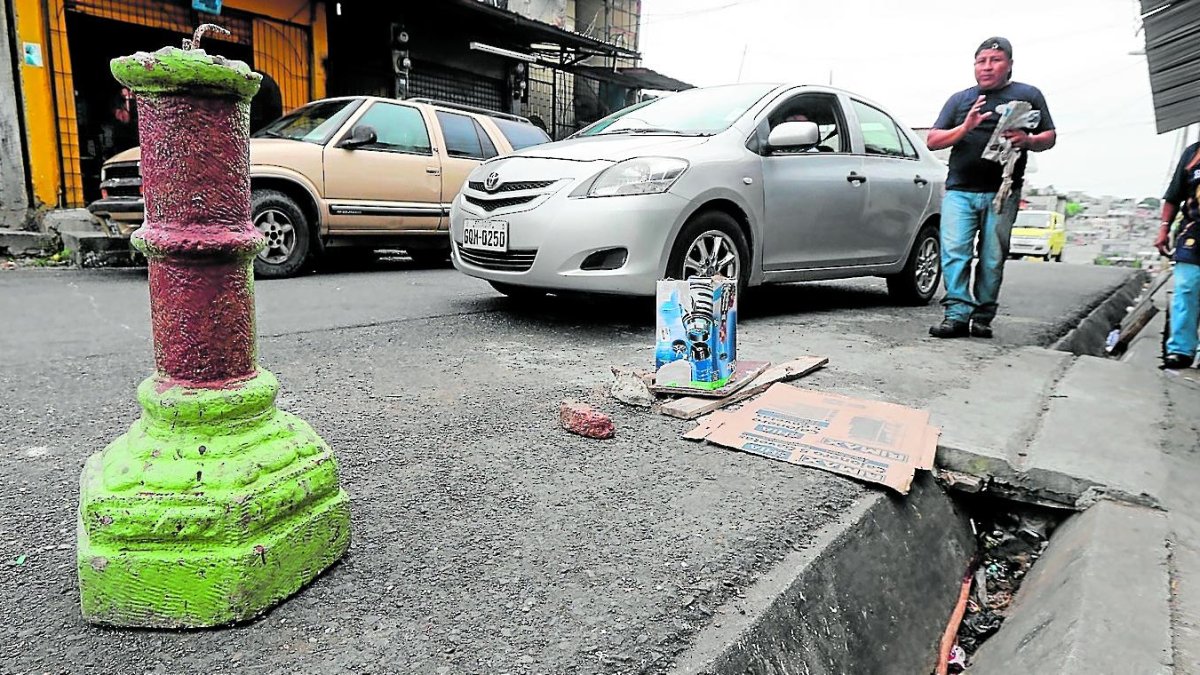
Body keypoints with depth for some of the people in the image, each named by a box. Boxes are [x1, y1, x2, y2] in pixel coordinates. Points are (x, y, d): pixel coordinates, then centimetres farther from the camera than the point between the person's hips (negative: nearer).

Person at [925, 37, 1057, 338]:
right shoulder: (959, 99, 19)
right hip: (959, 190, 1)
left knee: (993, 259, -1)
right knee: (954, 252, -12)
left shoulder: (1028, 95, 15)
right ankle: (957, 314, -11)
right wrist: (965, 127, -8)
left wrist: (1028, 140, -10)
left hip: (1002, 193, -1)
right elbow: (932, 141, 10)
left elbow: (1050, 137, 13)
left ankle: (983, 316, 6)